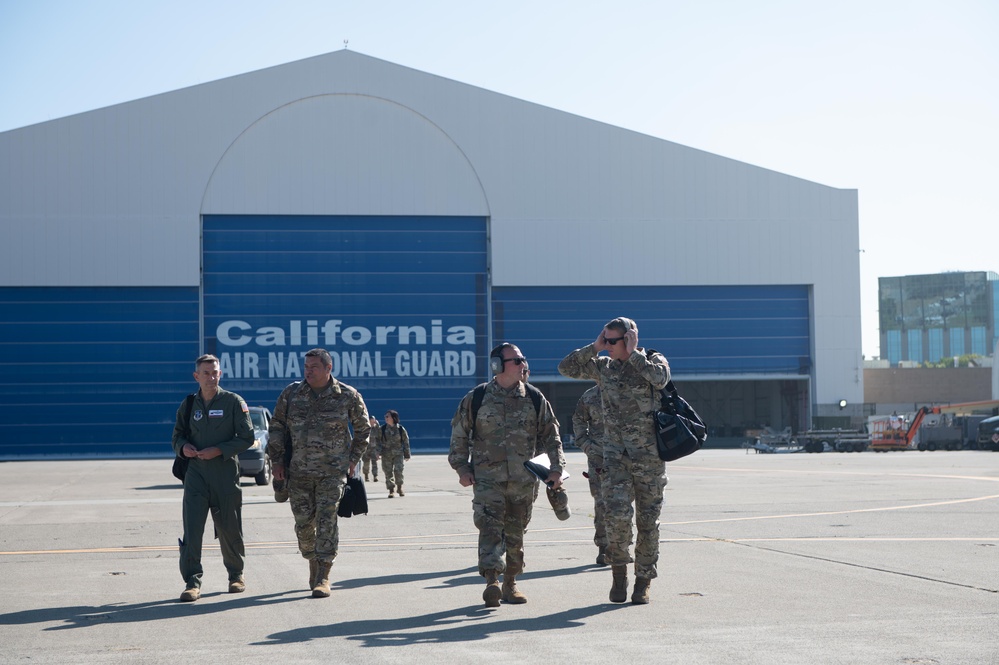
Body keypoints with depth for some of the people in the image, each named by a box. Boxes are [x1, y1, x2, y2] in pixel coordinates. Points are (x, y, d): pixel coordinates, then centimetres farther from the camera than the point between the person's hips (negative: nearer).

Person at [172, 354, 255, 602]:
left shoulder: (233, 402, -1)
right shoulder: (188, 405, 8)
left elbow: (247, 437, -3)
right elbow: (178, 435, 18)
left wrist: (219, 450, -14)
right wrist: (183, 446, -5)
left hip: (226, 473, -2)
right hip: (196, 473, 2)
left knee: (229, 529, 7)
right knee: (192, 529, -8)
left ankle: (236, 575, 26)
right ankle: (193, 581, -5)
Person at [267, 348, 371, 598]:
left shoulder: (348, 396, -1)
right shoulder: (291, 394, 4)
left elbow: (363, 428, 12)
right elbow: (277, 426, 12)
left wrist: (353, 459, 8)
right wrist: (276, 459, 6)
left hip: (333, 471, -3)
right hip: (299, 472, 3)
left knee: (327, 520, -11)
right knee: (304, 523, 5)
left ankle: (323, 578, -10)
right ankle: (313, 564, 28)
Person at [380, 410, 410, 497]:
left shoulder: (401, 429, -2)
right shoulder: (382, 429, 1)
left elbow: (406, 442, 6)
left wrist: (407, 455, 8)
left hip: (398, 454, -2)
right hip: (386, 454, 2)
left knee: (398, 470, -11)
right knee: (388, 472, 0)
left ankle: (400, 488, 11)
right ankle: (391, 491, 7)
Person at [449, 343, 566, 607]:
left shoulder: (534, 399, 6)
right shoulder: (477, 398, -1)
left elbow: (550, 436, 12)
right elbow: (459, 434, 7)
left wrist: (556, 467, 5)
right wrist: (461, 467, 2)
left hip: (524, 479, 3)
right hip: (487, 477, -3)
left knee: (516, 532, 9)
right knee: (490, 527, -16)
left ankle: (510, 583, 22)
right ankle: (491, 581, -23)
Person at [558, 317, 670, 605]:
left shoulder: (653, 360, -1)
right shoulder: (603, 366, 8)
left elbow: (660, 378, -23)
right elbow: (566, 367, 4)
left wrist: (634, 353, -15)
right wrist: (594, 347, -2)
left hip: (650, 455, -2)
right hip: (615, 454, 2)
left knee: (648, 521, 4)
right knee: (617, 514, -15)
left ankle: (643, 582, 16)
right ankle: (619, 570, 7)